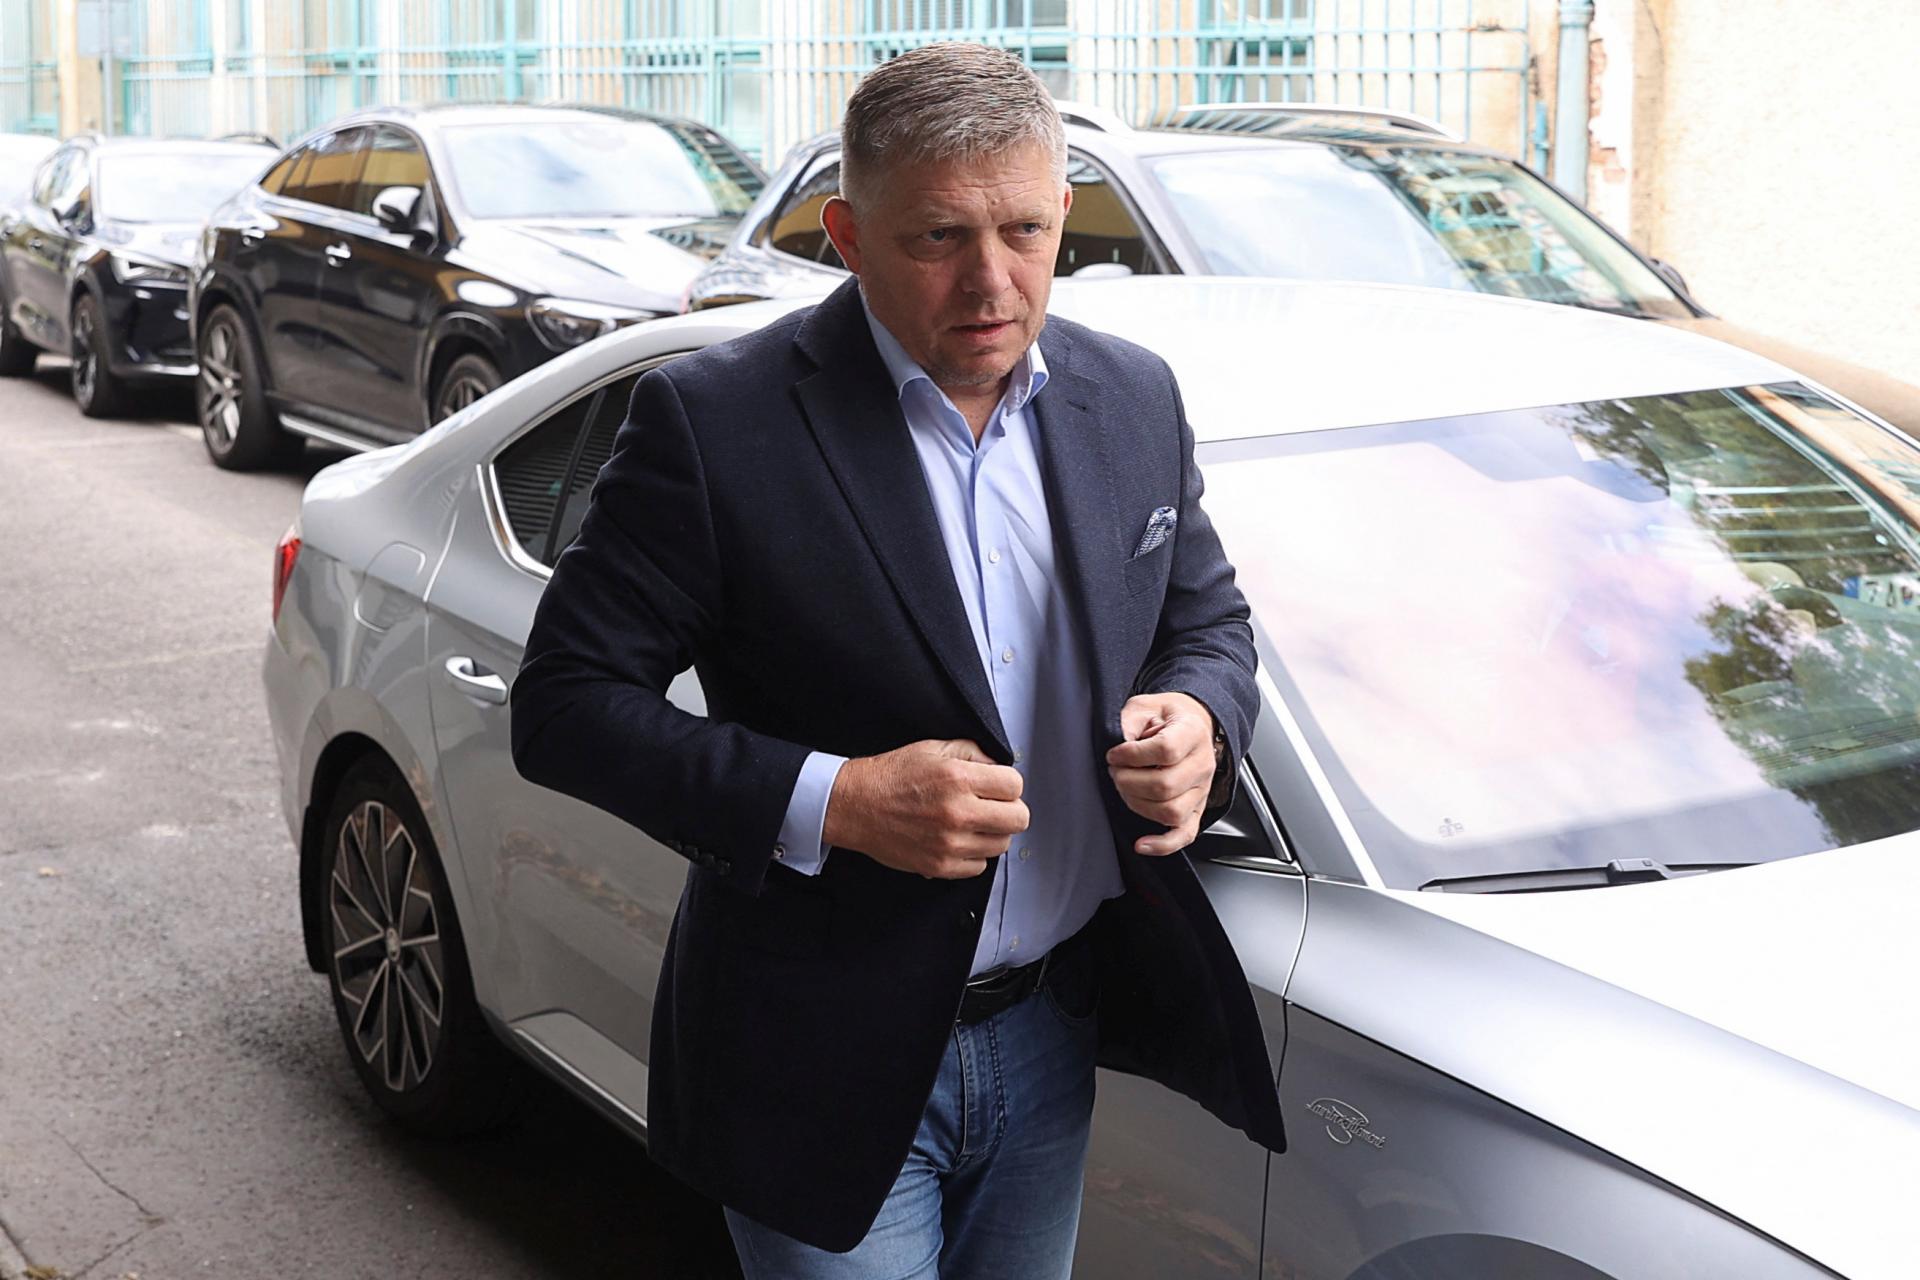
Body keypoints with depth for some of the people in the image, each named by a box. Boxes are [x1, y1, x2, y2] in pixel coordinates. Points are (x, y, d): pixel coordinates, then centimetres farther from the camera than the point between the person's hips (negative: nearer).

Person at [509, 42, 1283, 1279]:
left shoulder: (1134, 397, 1)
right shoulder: (715, 421, -15)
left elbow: (1208, 617, 14)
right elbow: (565, 706, -14)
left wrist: (1200, 721, -10)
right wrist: (831, 803, -25)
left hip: (1052, 1034, 5)